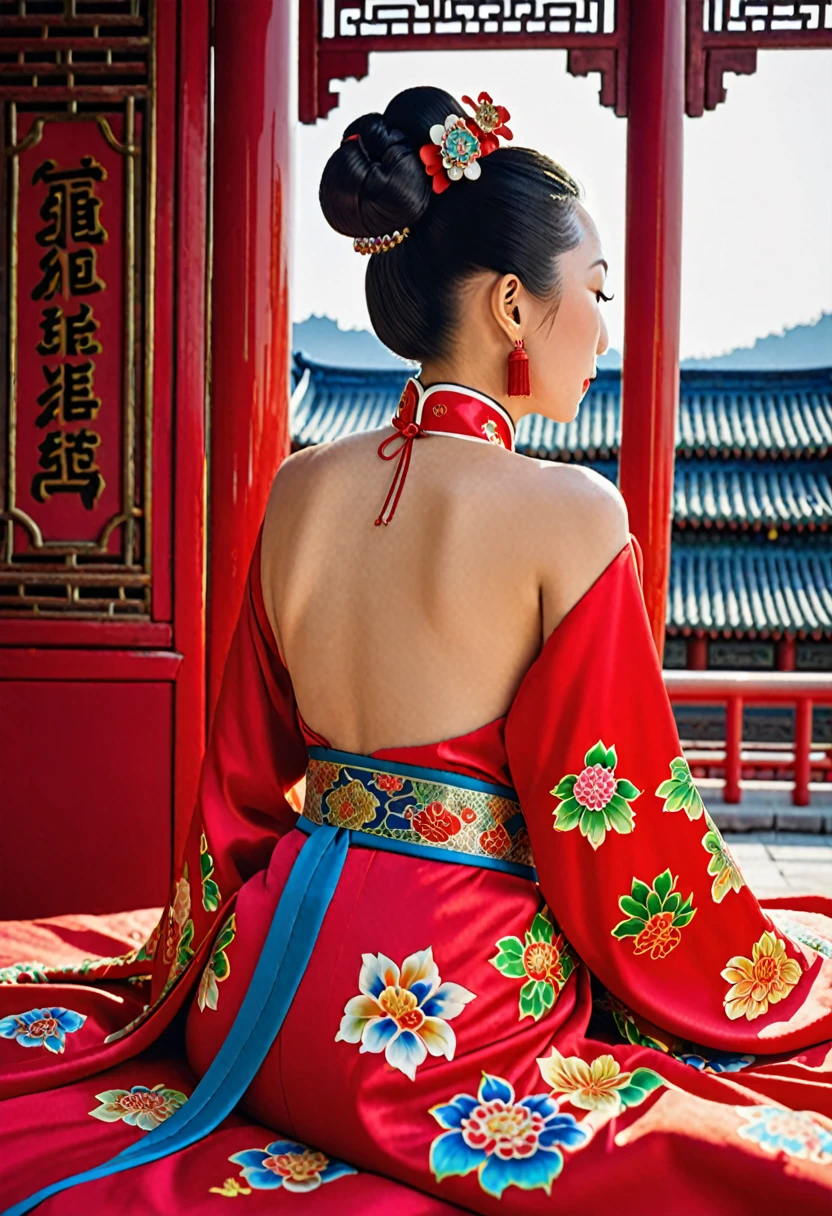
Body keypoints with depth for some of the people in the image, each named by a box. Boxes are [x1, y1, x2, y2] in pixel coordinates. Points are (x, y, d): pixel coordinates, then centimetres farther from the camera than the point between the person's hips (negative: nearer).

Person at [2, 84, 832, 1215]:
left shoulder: (299, 488, 1)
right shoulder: (571, 511, -17)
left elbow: (243, 770, 9)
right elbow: (620, 812, -12)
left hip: (264, 982, 8)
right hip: (457, 1005, -7)